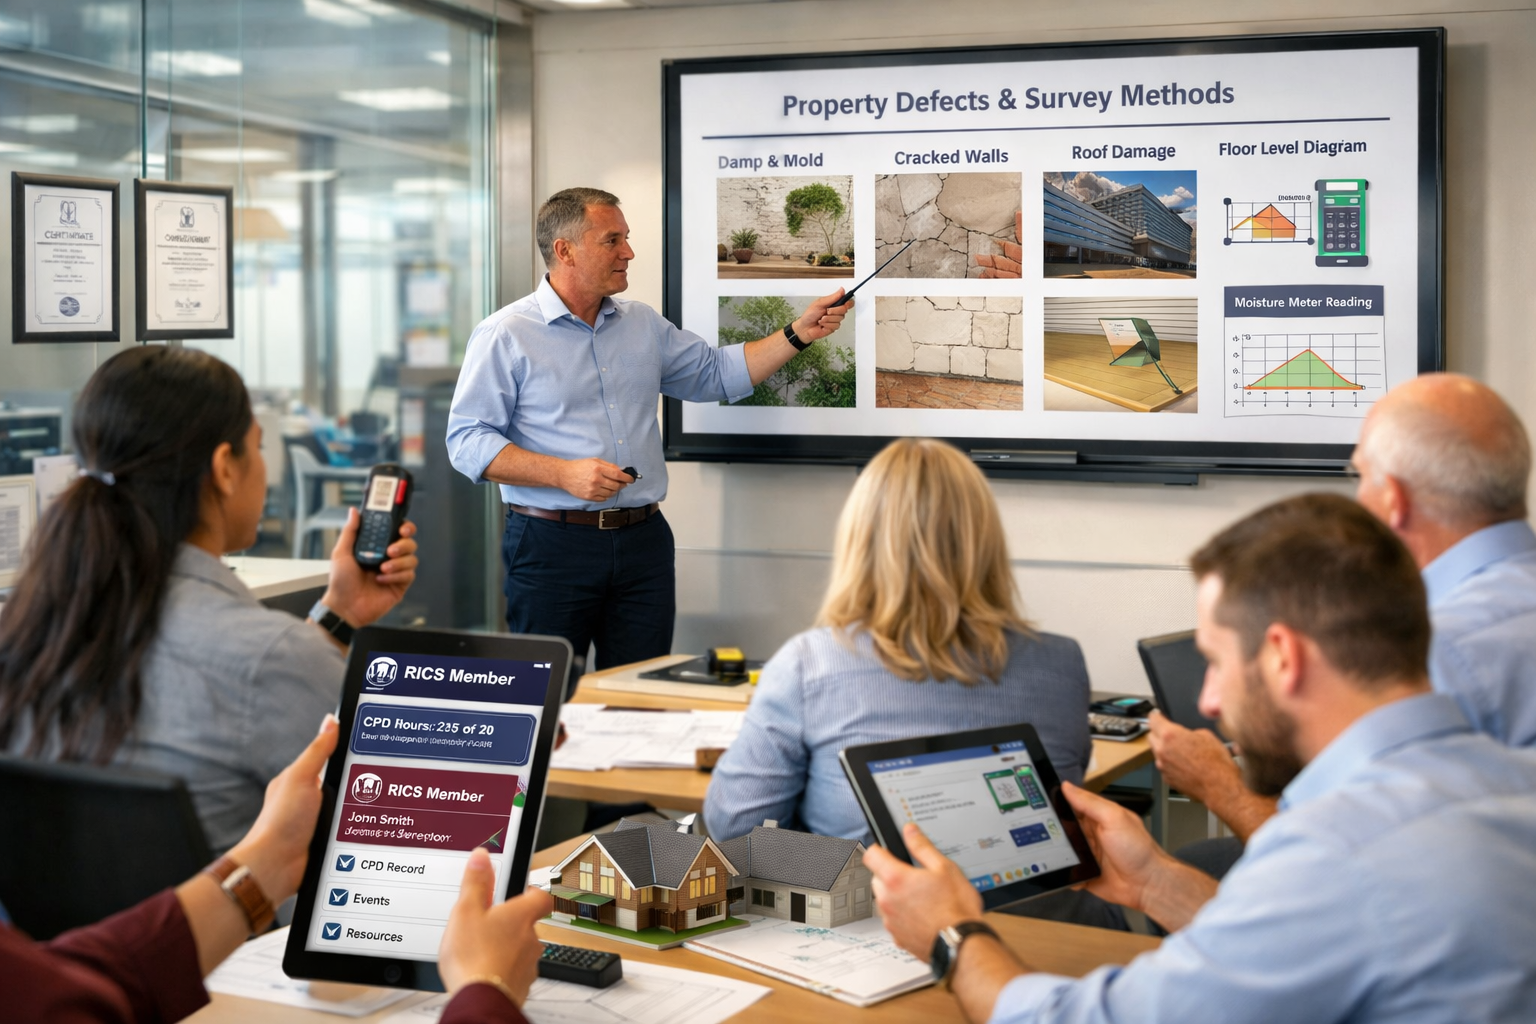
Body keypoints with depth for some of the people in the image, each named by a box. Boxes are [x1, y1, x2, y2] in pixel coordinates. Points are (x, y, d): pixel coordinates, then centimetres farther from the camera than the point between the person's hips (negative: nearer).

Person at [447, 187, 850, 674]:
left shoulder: (644, 325, 14)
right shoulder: (504, 335, -4)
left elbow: (720, 373, 21)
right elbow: (467, 441, -9)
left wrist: (798, 333, 9)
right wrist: (565, 474, -19)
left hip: (644, 541, 5)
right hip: (552, 542, -5)